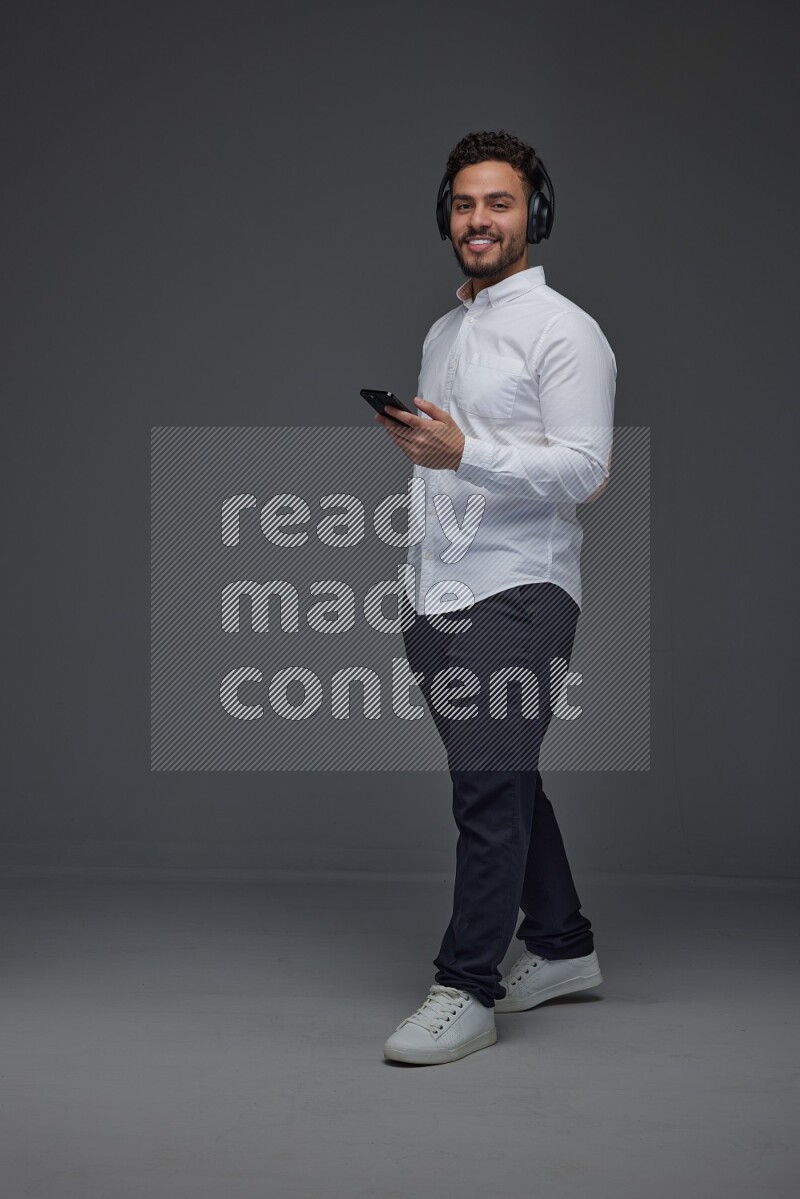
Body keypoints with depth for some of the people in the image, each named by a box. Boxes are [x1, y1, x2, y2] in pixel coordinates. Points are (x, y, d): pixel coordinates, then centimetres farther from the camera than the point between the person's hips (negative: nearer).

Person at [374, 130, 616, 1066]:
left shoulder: (562, 331, -7)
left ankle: (466, 990, -7)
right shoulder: (441, 333, 19)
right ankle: (563, 948, 26)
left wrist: (464, 451, -26)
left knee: (490, 787, -11)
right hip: (440, 594, 8)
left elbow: (583, 470, -16)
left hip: (519, 593, -8)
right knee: (506, 784, 14)